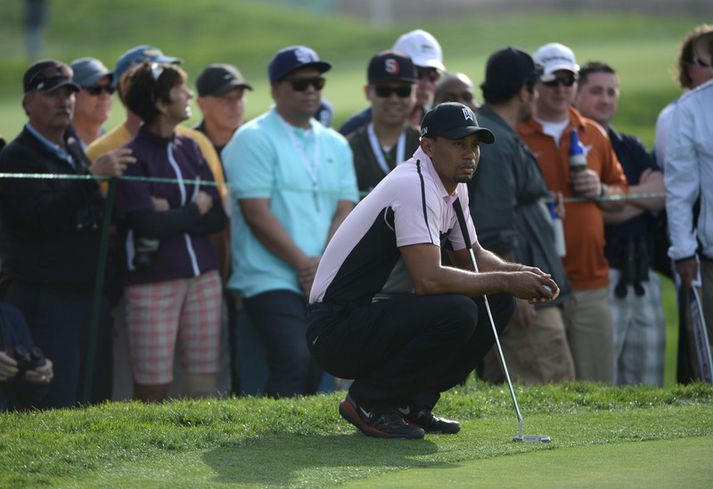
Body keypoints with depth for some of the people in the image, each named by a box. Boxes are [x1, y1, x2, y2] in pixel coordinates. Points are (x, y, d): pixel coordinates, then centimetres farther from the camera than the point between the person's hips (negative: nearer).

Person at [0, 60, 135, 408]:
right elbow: (43, 217, -21)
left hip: (91, 297, 8)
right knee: (54, 409, -12)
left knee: (96, 402, 5)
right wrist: (92, 175, -23)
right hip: (44, 298, -8)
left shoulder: (76, 154, 20)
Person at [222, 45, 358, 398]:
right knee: (294, 363, -22)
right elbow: (256, 213, -10)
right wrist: (304, 264, -12)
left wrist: (325, 267, -9)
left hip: (324, 285, 6)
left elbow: (344, 211, 8)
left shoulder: (335, 145, 17)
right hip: (271, 278, -6)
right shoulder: (254, 139, -2)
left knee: (315, 373, 2)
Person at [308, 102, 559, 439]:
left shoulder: (454, 187, 10)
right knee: (457, 312, -30)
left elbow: (472, 258, 21)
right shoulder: (414, 187, -21)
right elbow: (429, 279, -30)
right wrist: (505, 281, -21)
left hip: (382, 315, 10)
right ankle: (367, 402, -12)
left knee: (496, 302, 3)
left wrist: (519, 273, 1)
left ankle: (410, 403, 6)